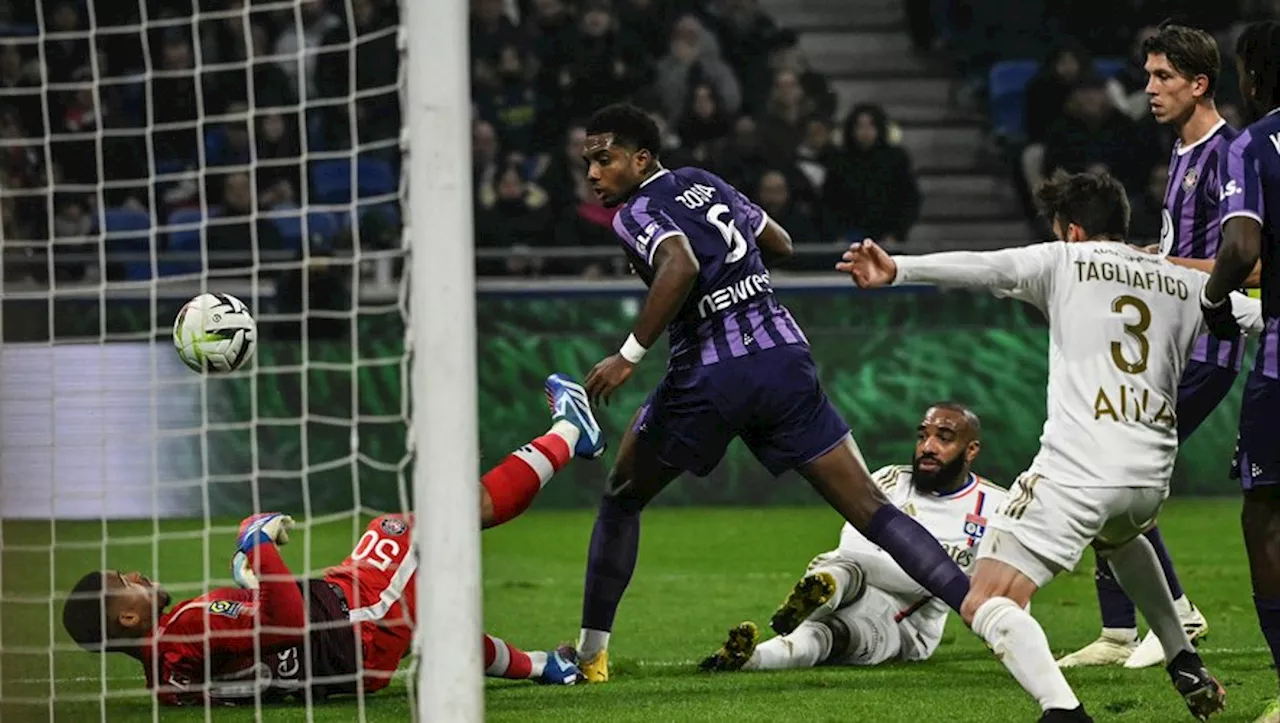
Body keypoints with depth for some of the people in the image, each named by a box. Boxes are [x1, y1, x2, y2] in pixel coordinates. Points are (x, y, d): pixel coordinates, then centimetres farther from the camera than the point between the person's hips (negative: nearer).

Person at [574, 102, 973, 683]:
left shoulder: (636, 213, -4)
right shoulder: (706, 183, 18)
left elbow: (681, 267, -25)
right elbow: (780, 245, 29)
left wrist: (629, 355, -22)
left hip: (710, 377, -5)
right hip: (786, 357, 5)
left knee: (621, 499, 18)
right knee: (871, 510, 3)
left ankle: (591, 651, 20)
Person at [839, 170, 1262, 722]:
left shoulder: (1064, 261, 6)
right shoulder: (1186, 283, 17)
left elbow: (983, 268, -10)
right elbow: (1258, 315, 25)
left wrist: (897, 270, -17)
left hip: (1076, 470, -6)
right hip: (1151, 477, 6)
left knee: (985, 604, -8)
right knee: (1120, 536, 44)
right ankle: (1187, 669, 39)